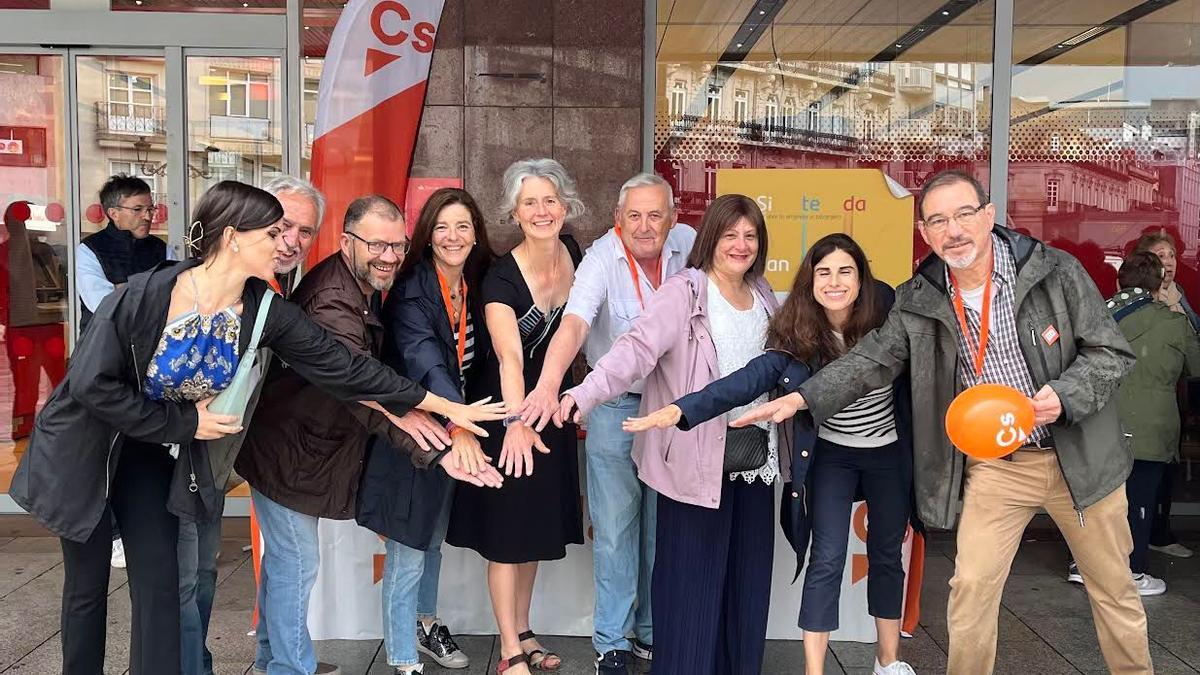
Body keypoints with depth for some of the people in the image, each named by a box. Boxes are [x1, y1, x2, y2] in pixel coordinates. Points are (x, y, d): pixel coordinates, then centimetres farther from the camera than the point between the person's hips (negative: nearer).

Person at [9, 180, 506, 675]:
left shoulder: (266, 312, -16)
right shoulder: (144, 295, -28)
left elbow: (343, 366, -14)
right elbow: (92, 383, -22)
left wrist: (446, 406, -14)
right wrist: (183, 423, -20)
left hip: (155, 454, 3)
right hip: (87, 448, -3)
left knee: (159, 586, 1)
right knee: (87, 585, 9)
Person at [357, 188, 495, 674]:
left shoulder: (477, 287, 1)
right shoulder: (411, 293, -20)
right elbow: (427, 365, -34)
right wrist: (459, 427, -48)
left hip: (456, 434, 7)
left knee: (434, 540, 24)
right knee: (407, 556, 2)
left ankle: (425, 624, 45)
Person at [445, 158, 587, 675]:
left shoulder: (572, 252, -4)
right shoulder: (500, 278, -22)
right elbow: (509, 357, -36)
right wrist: (517, 422, -50)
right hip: (508, 411, -6)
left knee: (538, 526, 16)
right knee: (508, 532, 2)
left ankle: (523, 634, 31)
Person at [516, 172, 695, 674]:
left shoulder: (689, 244, -4)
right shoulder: (602, 258, -17)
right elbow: (574, 323, -31)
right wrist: (548, 384, -49)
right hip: (614, 407, -4)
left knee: (663, 529, 14)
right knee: (615, 532, 3)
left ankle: (652, 632, 31)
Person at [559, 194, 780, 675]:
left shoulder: (764, 297, 10)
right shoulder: (684, 292, -11)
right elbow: (637, 347, -25)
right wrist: (585, 394, -40)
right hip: (697, 458, -6)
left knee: (748, 576, 14)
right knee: (692, 578, 0)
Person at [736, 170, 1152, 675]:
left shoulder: (1056, 271, -11)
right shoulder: (919, 301, -5)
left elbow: (1111, 352, -7)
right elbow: (871, 360, -2)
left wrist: (1063, 396, -25)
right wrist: (802, 398, -14)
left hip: (1078, 456, 0)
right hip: (994, 464, 1)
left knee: (1113, 587, 15)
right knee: (971, 586, -2)